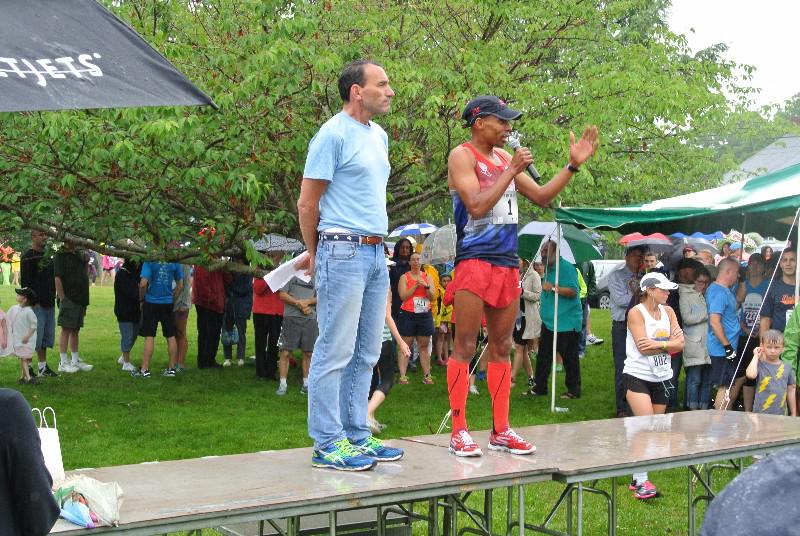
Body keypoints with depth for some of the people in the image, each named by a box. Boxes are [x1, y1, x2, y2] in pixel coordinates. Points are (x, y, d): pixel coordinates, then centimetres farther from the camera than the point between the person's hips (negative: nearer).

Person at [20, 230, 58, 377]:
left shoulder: (48, 256, 15)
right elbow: (25, 281, -15)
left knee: (48, 335, 12)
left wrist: (53, 297, 15)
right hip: (36, 304, -8)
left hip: (49, 304, 8)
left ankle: (43, 366, 21)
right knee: (34, 336, -7)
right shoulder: (28, 257, -9)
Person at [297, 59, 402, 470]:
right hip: (344, 251, -8)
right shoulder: (334, 135, -10)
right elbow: (307, 204, -7)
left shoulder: (379, 136, 17)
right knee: (335, 352, -5)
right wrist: (315, 254, 3)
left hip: (375, 253, 8)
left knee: (366, 353, 11)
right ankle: (328, 443, -1)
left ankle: (356, 433, 19)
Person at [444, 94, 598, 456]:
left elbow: (542, 196, 21)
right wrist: (512, 170, -15)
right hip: (474, 261, -8)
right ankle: (459, 432, -2)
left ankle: (500, 430, 14)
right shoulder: (462, 156, -6)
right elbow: (476, 206, -18)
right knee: (465, 348, -6)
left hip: (507, 263, 8)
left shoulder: (505, 158, 16)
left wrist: (573, 165, 14)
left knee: (502, 348, 9)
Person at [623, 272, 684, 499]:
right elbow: (643, 348, -17)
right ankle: (641, 482, -13)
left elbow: (679, 344, -1)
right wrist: (669, 342, -9)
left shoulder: (668, 311, 9)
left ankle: (638, 477, 17)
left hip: (661, 377, 6)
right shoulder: (636, 313, -9)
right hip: (638, 376, -6)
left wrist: (657, 344, -16)